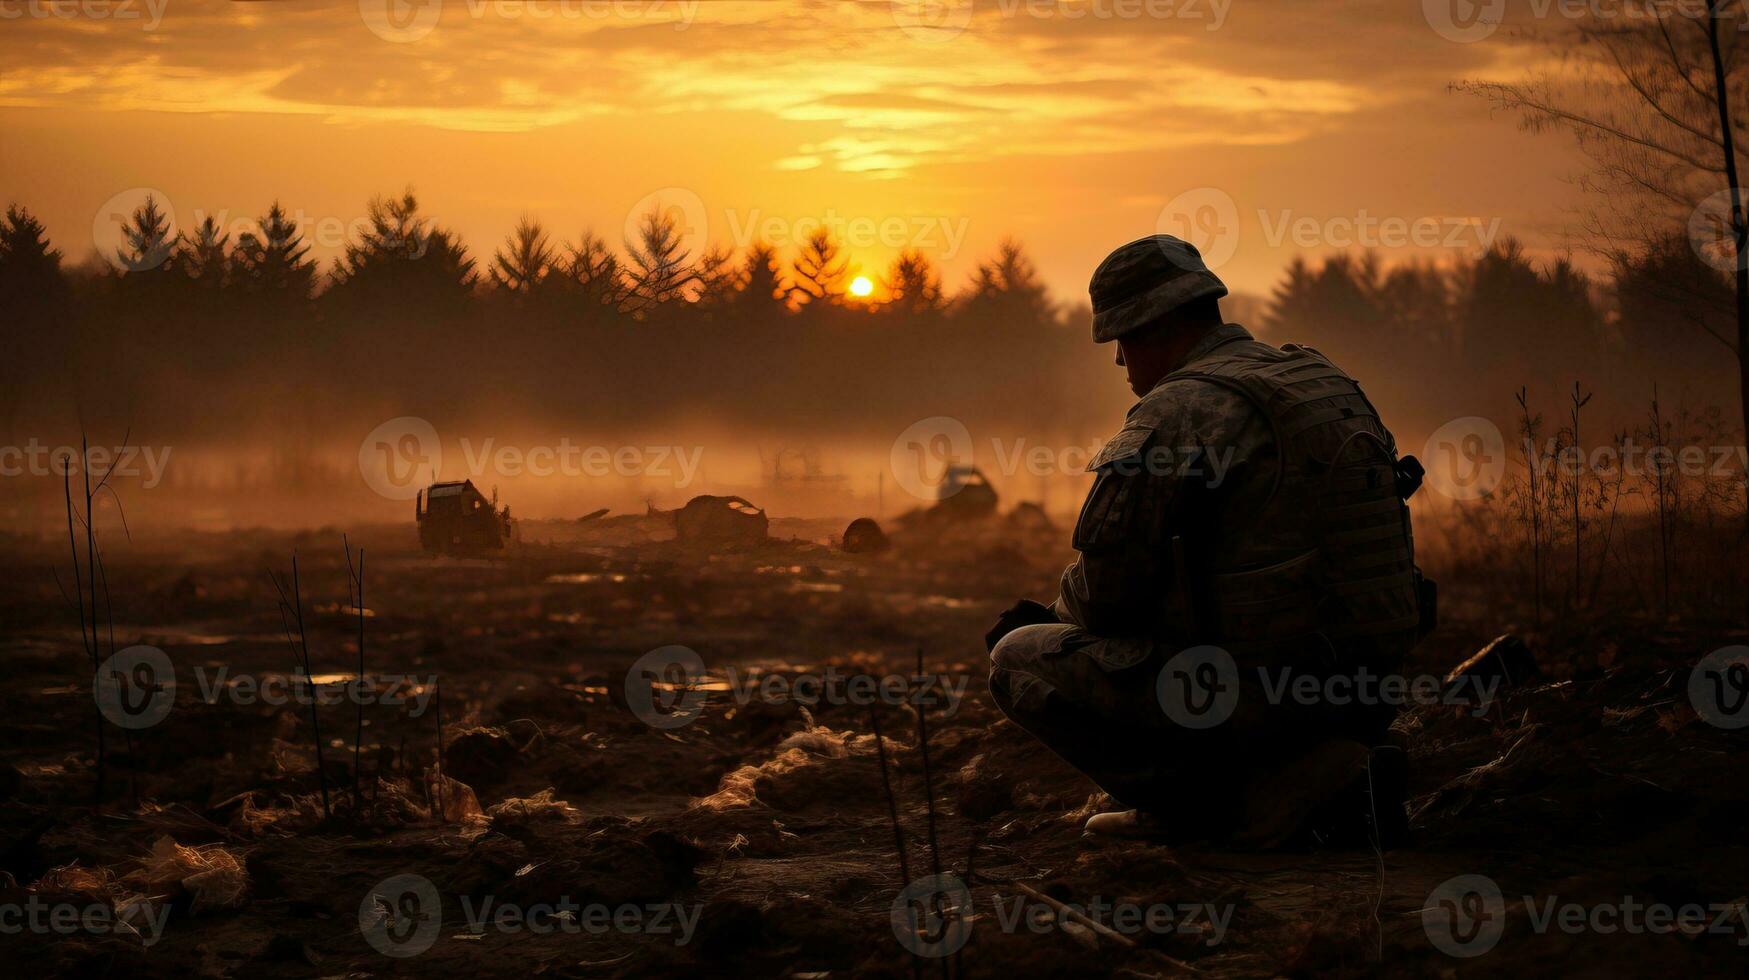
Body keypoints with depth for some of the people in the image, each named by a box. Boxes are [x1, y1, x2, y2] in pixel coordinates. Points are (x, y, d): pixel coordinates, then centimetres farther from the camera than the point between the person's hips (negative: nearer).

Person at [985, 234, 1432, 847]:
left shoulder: (1178, 411, -12)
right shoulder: (1321, 379, 15)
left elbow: (1104, 594, -12)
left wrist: (1053, 614, 13)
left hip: (1256, 691, -9)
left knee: (1019, 660, 2)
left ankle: (1199, 801, -5)